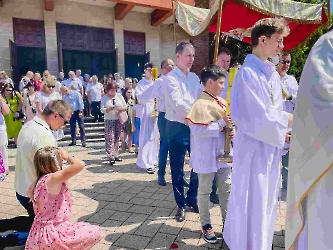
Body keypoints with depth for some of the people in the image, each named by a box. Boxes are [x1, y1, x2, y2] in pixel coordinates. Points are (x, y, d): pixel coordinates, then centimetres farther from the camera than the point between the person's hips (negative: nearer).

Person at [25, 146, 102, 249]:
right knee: (96, 233, -7)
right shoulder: (53, 179, -21)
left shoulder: (39, 181, 6)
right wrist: (67, 157, -12)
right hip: (52, 235, -9)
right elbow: (80, 165, -31)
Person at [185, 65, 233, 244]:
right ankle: (206, 225, 26)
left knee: (226, 189, 16)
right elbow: (198, 131, -25)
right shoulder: (201, 104, -17)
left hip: (223, 153, 8)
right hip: (207, 156, -8)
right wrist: (221, 123, -23)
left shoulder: (222, 102, 9)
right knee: (205, 191, 9)